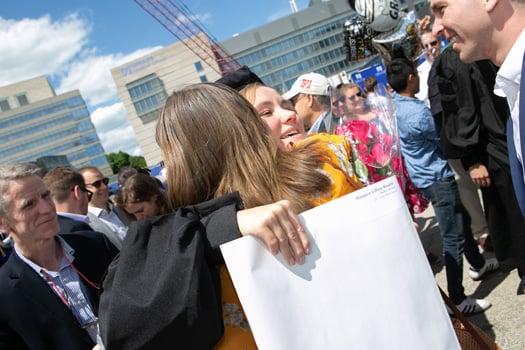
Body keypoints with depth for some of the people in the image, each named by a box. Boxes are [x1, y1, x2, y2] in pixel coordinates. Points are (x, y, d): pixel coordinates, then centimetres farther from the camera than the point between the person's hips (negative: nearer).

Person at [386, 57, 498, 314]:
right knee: (453, 237, -3)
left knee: (462, 220, 26)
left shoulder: (393, 106, 2)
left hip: (424, 175, 10)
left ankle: (478, 264, 45)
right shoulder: (417, 113, -27)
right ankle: (457, 300, 4)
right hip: (437, 178, -10)